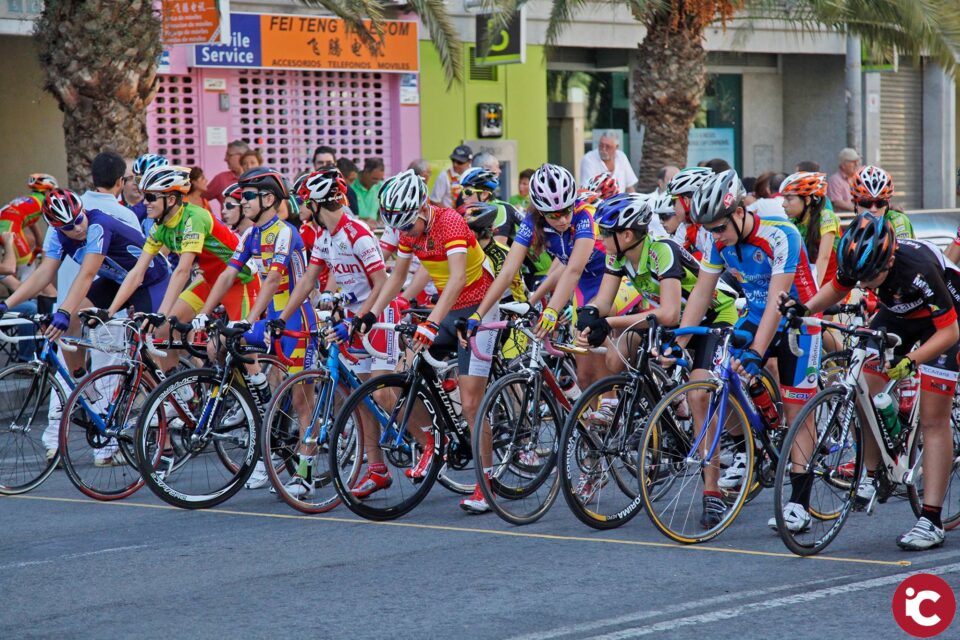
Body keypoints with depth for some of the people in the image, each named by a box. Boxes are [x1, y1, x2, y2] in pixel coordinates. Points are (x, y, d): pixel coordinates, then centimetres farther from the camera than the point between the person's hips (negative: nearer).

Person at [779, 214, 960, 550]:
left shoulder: (920, 269, -39)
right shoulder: (860, 261, -23)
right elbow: (836, 288, 0)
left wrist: (909, 361, -44)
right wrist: (805, 308, -18)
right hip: (896, 316, 6)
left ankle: (931, 521, -8)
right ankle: (872, 474, 14)